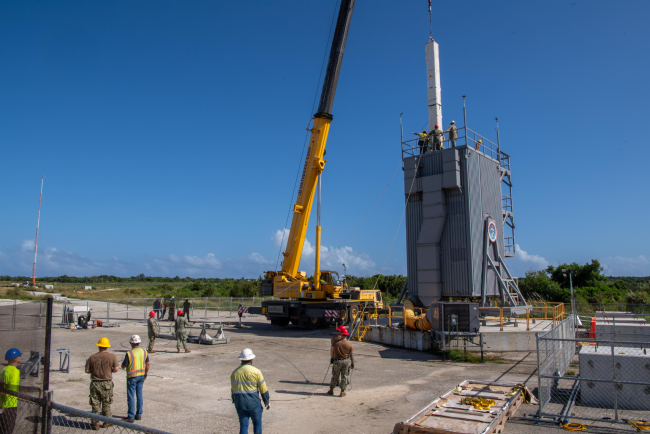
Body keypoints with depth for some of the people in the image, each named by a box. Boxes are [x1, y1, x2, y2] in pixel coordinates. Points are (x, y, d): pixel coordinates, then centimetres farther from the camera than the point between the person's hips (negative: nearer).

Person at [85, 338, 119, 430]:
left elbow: (87, 370, -1)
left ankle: (95, 423, 11)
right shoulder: (112, 356, -7)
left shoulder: (92, 357, -3)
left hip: (94, 383, 1)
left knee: (95, 404, 10)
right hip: (107, 383, -1)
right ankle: (107, 421, 19)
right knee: (106, 404, 12)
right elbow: (116, 369, -10)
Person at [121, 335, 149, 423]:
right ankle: (139, 414, 19)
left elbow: (123, 366, -10)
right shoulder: (144, 351, 0)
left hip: (132, 376, -5)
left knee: (131, 396, 3)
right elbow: (147, 364, 7)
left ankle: (131, 416, 7)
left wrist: (123, 363, 12)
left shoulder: (129, 353, -17)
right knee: (139, 395, 13)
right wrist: (145, 374, 18)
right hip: (141, 375, 5)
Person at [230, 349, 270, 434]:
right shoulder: (256, 371, -10)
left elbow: (232, 390, 13)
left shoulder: (234, 373, 4)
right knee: (257, 423, 15)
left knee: (243, 426, 10)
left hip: (240, 404, 4)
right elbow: (263, 389, -6)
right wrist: (267, 401, 6)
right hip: (253, 403, -4)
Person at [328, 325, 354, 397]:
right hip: (346, 361, 0)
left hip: (337, 361, 0)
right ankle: (342, 392, 15)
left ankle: (331, 390, 27)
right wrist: (352, 363, 11)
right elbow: (352, 355, 1)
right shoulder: (349, 345, -9)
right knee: (344, 376, 11)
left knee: (335, 376, 14)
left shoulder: (335, 342, -17)